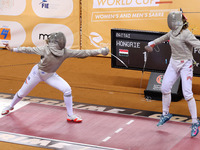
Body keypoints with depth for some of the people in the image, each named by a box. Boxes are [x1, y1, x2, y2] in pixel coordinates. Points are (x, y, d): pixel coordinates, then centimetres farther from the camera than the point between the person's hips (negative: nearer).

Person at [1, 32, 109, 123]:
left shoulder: (65, 52, -24)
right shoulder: (45, 50, -32)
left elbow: (82, 53, -25)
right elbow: (29, 50, -20)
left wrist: (99, 51, -30)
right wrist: (12, 49, -17)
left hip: (50, 75, 2)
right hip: (37, 73, -2)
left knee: (67, 90, -17)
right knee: (22, 94, 13)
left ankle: (70, 115, -4)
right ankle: (10, 106, 44)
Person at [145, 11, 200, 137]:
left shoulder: (186, 34, -22)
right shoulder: (173, 32, 1)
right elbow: (163, 38, 21)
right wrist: (152, 44, 27)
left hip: (185, 65, -7)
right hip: (174, 63, 7)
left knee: (187, 94, -13)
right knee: (165, 88, 8)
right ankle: (166, 114, 29)